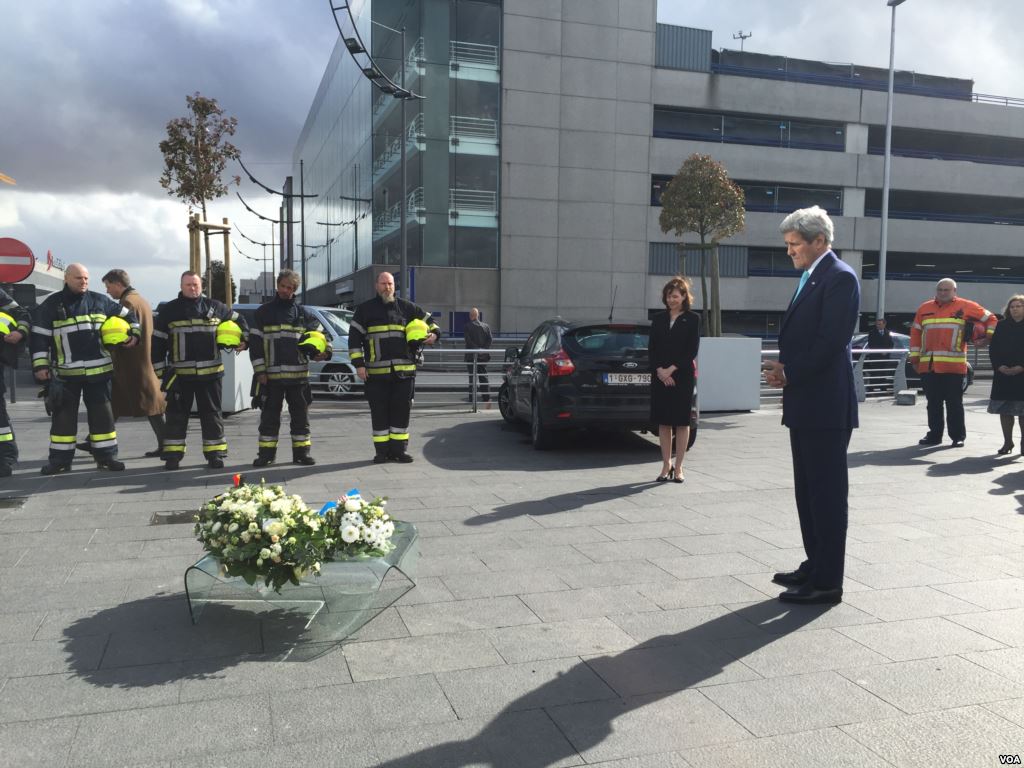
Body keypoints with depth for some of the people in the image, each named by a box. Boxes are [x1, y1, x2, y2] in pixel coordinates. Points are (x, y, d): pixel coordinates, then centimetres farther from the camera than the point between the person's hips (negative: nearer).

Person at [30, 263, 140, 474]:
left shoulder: (99, 301, 5)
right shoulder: (51, 305, -1)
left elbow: (127, 315, 17)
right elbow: (39, 337, 0)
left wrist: (134, 334, 3)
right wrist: (40, 365, -5)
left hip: (98, 370, 2)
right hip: (65, 372, -1)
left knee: (102, 413, 5)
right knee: (63, 415, 5)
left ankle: (106, 456, 13)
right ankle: (60, 459, 14)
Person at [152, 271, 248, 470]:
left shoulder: (215, 307, 6)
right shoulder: (169, 310, 2)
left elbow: (238, 320, 22)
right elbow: (157, 341, 3)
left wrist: (244, 338, 6)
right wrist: (160, 369, -1)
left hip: (210, 372, 1)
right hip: (179, 374, -1)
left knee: (211, 414, 6)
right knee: (176, 415, 3)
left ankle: (215, 454, 13)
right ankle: (173, 455, 9)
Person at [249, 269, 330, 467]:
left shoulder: (302, 313, 10)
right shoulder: (264, 312, 5)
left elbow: (318, 335, 17)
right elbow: (255, 343, 3)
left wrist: (321, 352, -4)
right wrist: (259, 370, -5)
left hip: (298, 374, 2)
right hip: (271, 374, -1)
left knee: (300, 414, 6)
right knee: (270, 415, 4)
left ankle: (301, 452, 14)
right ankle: (266, 453, 12)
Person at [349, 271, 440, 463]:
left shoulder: (406, 307, 11)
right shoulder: (365, 309, 6)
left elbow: (428, 321, 20)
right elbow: (354, 338, 4)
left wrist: (434, 333, -2)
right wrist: (359, 364, -5)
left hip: (404, 370, 1)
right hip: (376, 371, -1)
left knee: (402, 410, 3)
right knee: (379, 412, 2)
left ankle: (399, 449, 12)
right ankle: (382, 451, 11)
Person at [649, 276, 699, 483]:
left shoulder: (693, 319, 1)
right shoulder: (659, 319, 10)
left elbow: (692, 350, -6)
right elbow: (652, 348, 5)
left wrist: (671, 369, -14)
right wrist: (660, 371, -10)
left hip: (683, 376, -3)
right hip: (660, 376, 3)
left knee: (682, 422, 2)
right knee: (663, 422, 5)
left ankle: (678, 467, 9)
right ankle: (666, 466, 13)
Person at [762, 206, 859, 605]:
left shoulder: (840, 278, -12)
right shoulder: (811, 278, 18)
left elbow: (831, 341, -20)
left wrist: (789, 372, -12)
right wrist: (782, 366, 2)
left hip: (825, 405, -10)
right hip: (804, 404, 10)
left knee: (827, 492, -3)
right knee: (808, 491, 16)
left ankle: (827, 581, 5)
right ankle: (815, 565, 27)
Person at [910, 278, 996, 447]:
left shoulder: (965, 307, 4)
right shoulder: (925, 308, 13)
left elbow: (990, 319, 12)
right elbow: (915, 333, 15)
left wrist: (988, 337, 1)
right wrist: (915, 357, 11)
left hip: (953, 365, -3)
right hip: (928, 365, 3)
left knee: (954, 403, 1)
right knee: (933, 402, 9)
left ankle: (958, 436, 9)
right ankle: (934, 435, 17)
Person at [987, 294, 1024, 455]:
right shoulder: (1002, 325, 9)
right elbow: (993, 348, 6)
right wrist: (999, 366, -7)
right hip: (1003, 374, 3)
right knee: (1004, 410, 6)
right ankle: (1007, 442, 16)